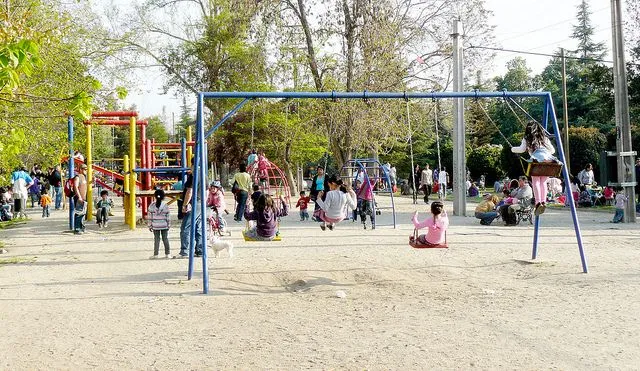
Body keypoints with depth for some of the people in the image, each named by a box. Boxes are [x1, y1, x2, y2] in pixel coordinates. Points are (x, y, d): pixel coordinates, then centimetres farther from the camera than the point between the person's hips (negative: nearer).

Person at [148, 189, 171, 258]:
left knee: (156, 239, 5)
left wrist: (150, 226, 7)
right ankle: (167, 253, 12)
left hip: (155, 226, 0)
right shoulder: (165, 206, -6)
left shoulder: (152, 206, -3)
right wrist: (169, 225, 8)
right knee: (165, 239, 8)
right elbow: (168, 217, -2)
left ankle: (156, 254, 5)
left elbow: (150, 217, 0)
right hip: (164, 225, 0)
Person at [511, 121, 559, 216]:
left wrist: (513, 149, 29)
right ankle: (544, 201, -5)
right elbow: (552, 150, 33)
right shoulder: (545, 139, 31)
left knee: (536, 181, -7)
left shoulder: (527, 139, 20)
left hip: (537, 158, -4)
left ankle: (538, 202, -23)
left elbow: (522, 149, 10)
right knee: (543, 182, 10)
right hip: (549, 159, 4)